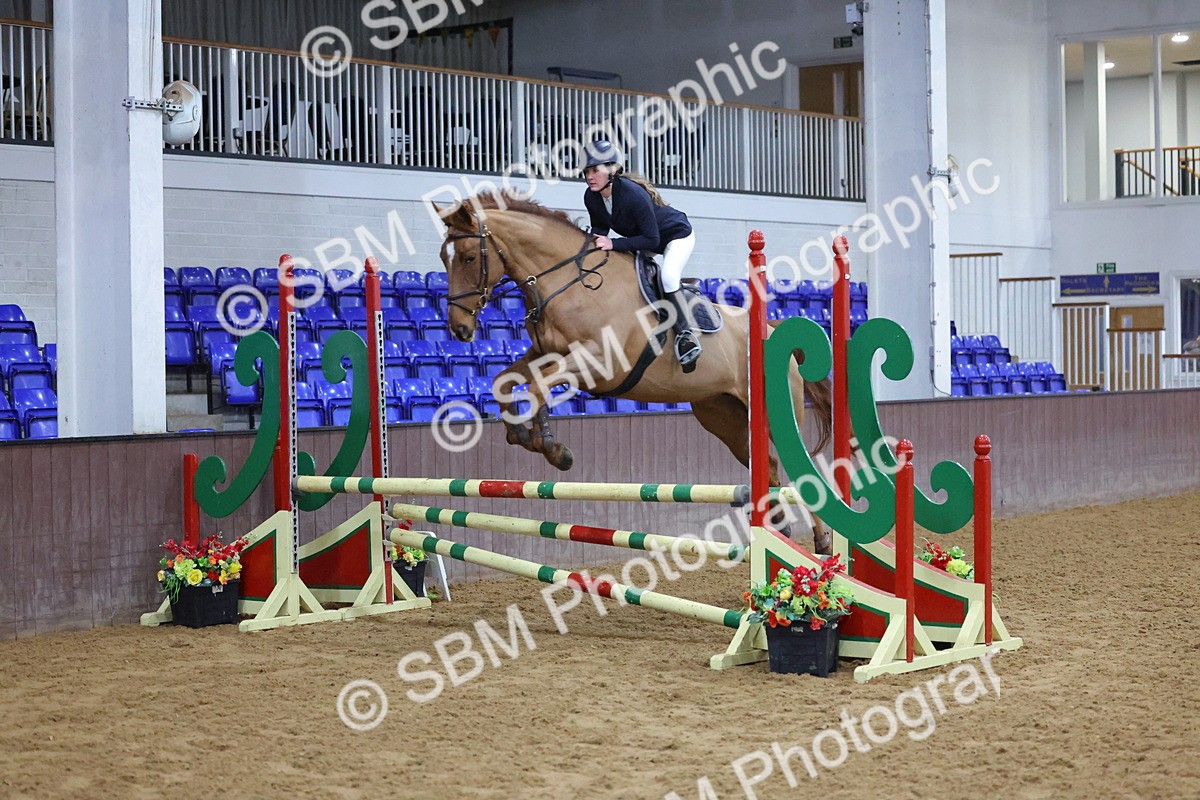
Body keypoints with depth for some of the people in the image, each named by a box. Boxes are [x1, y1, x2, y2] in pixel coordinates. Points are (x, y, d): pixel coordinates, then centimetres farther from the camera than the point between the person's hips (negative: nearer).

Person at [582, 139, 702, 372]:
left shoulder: (633, 194, -38)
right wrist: (595, 242, -23)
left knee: (668, 277, -30)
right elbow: (599, 228, 1)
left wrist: (614, 244, -40)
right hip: (644, 240, 9)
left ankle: (687, 333, -20)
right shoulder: (591, 197, -17)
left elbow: (652, 239, -35)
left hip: (676, 235, -8)